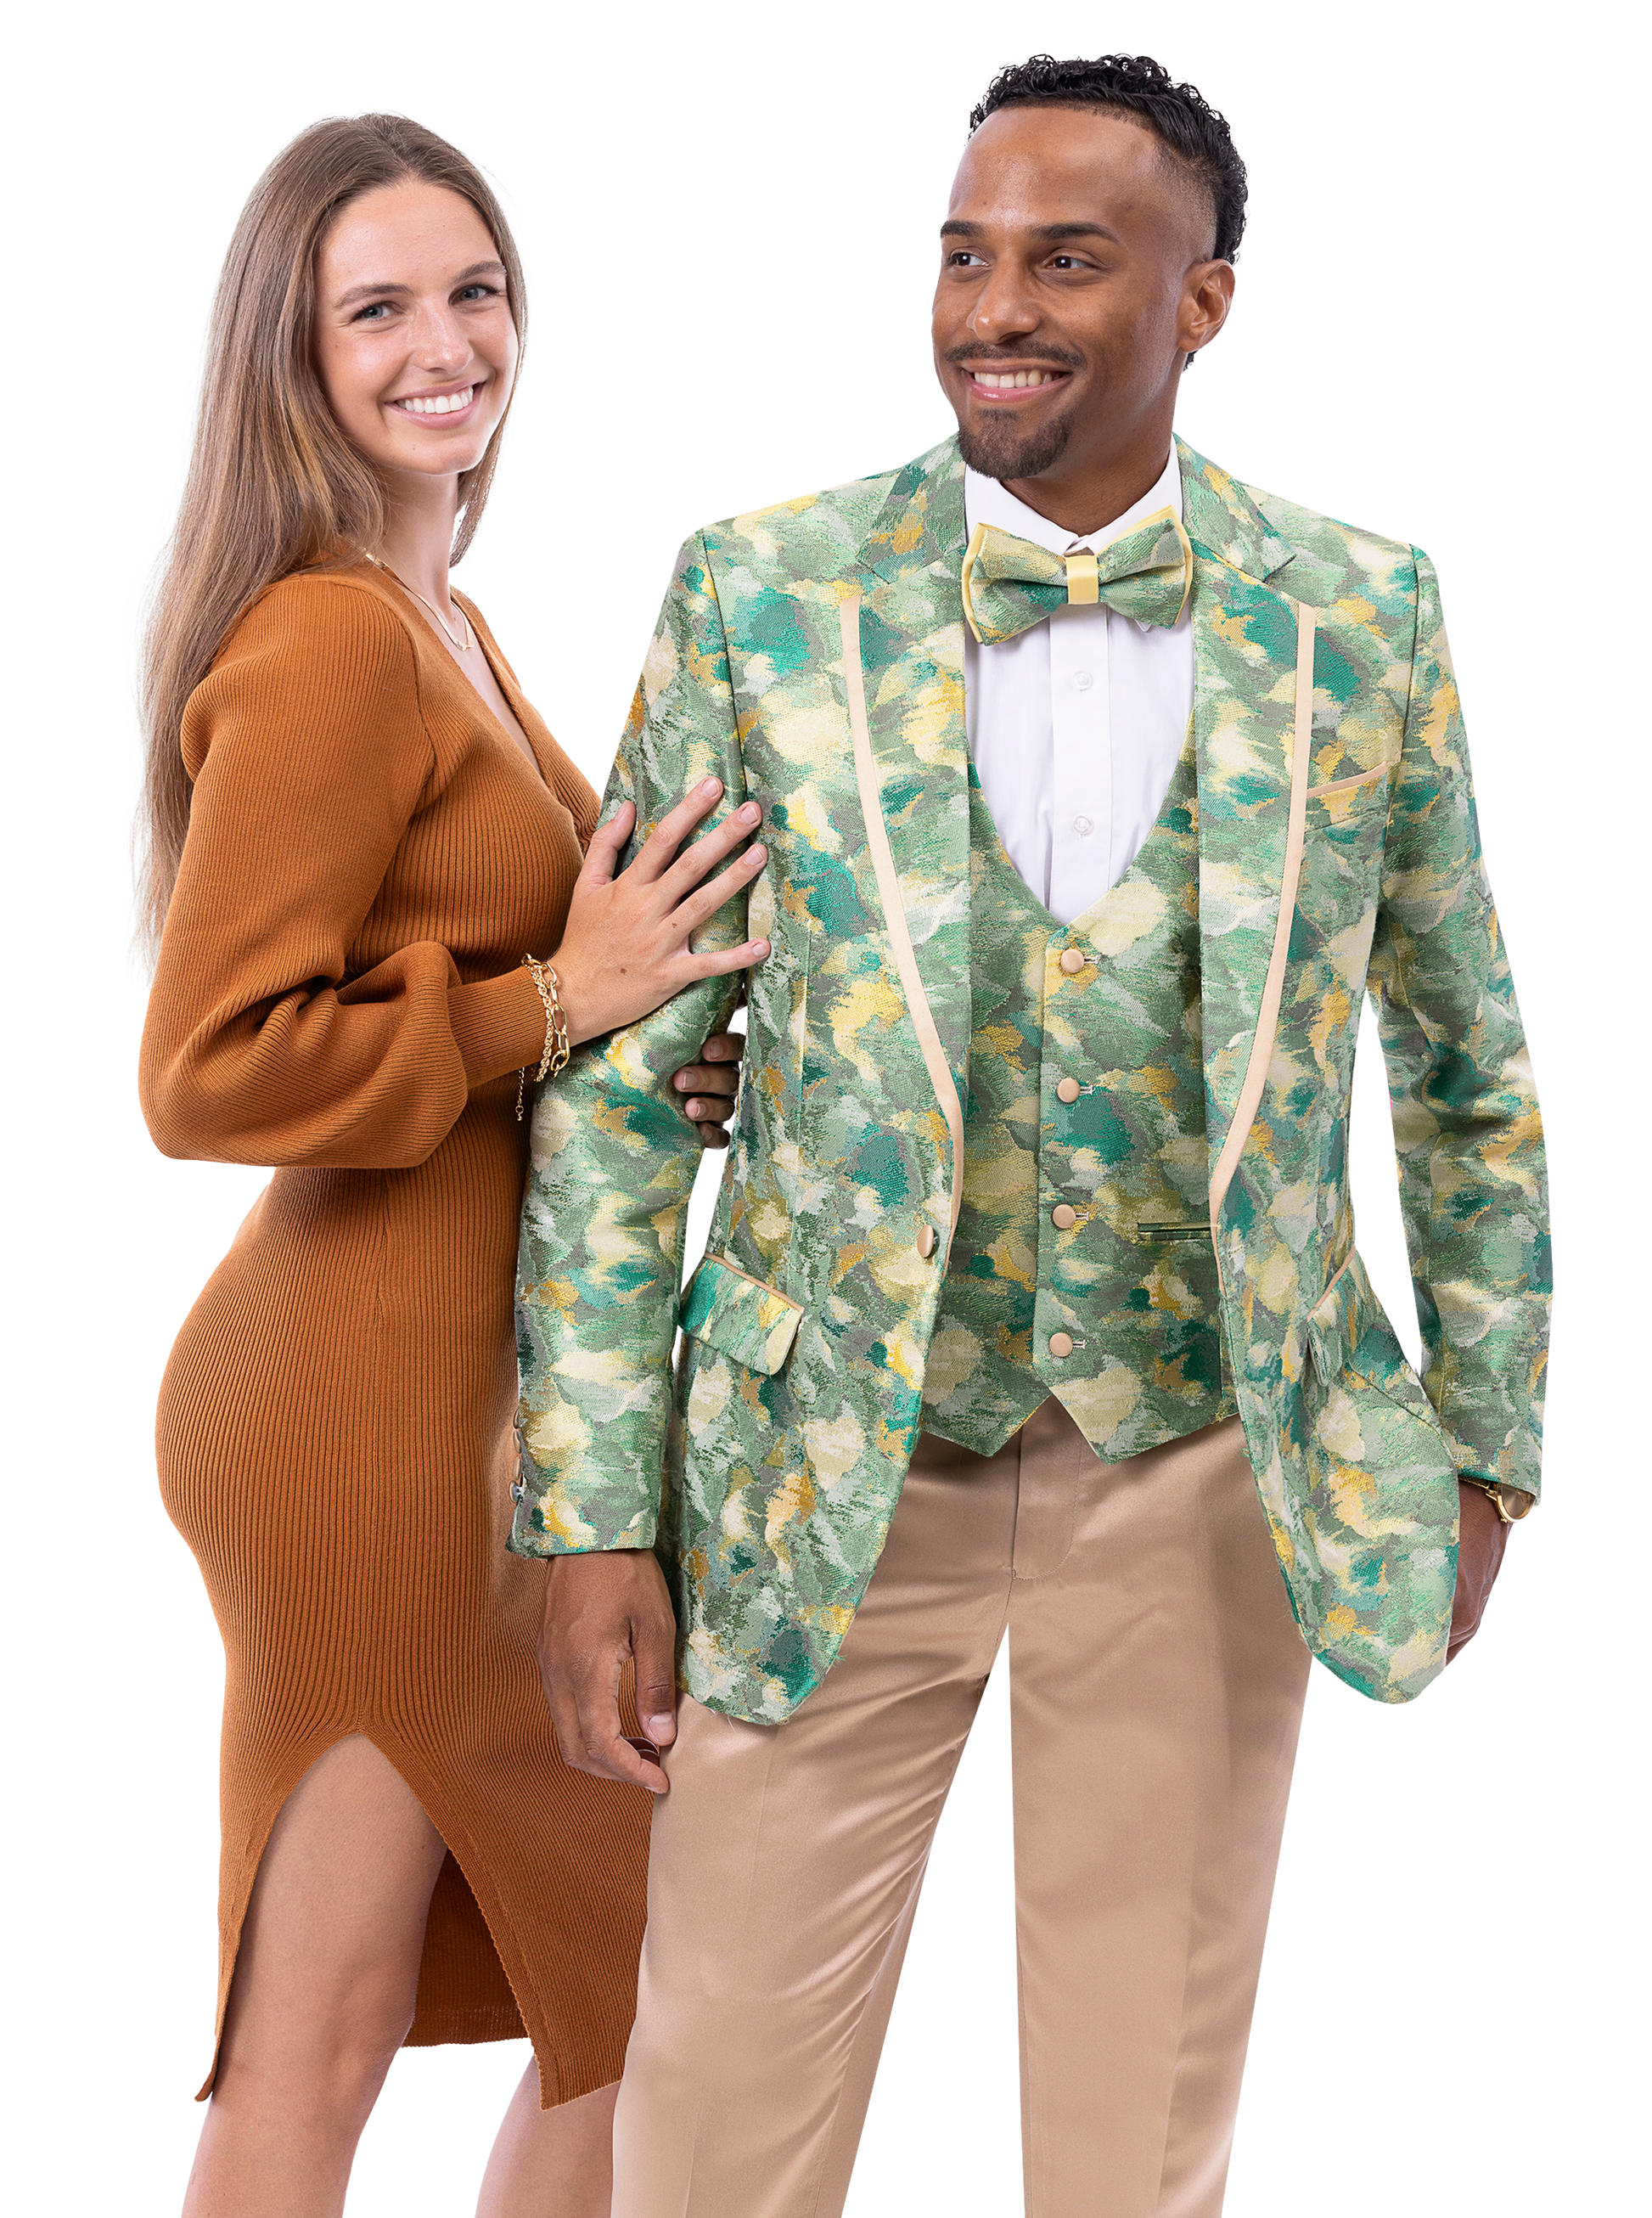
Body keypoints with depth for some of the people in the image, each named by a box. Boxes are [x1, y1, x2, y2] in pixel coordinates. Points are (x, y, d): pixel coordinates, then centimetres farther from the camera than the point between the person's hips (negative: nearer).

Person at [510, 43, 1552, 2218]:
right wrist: (592, 1514, -6)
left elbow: (1464, 1066, 8)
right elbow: (624, 1074, -3)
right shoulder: (758, 592, -5)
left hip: (1204, 1485, 1)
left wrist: (1484, 1449, 10)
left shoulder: (1363, 612, -2)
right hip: (833, 1479, -1)